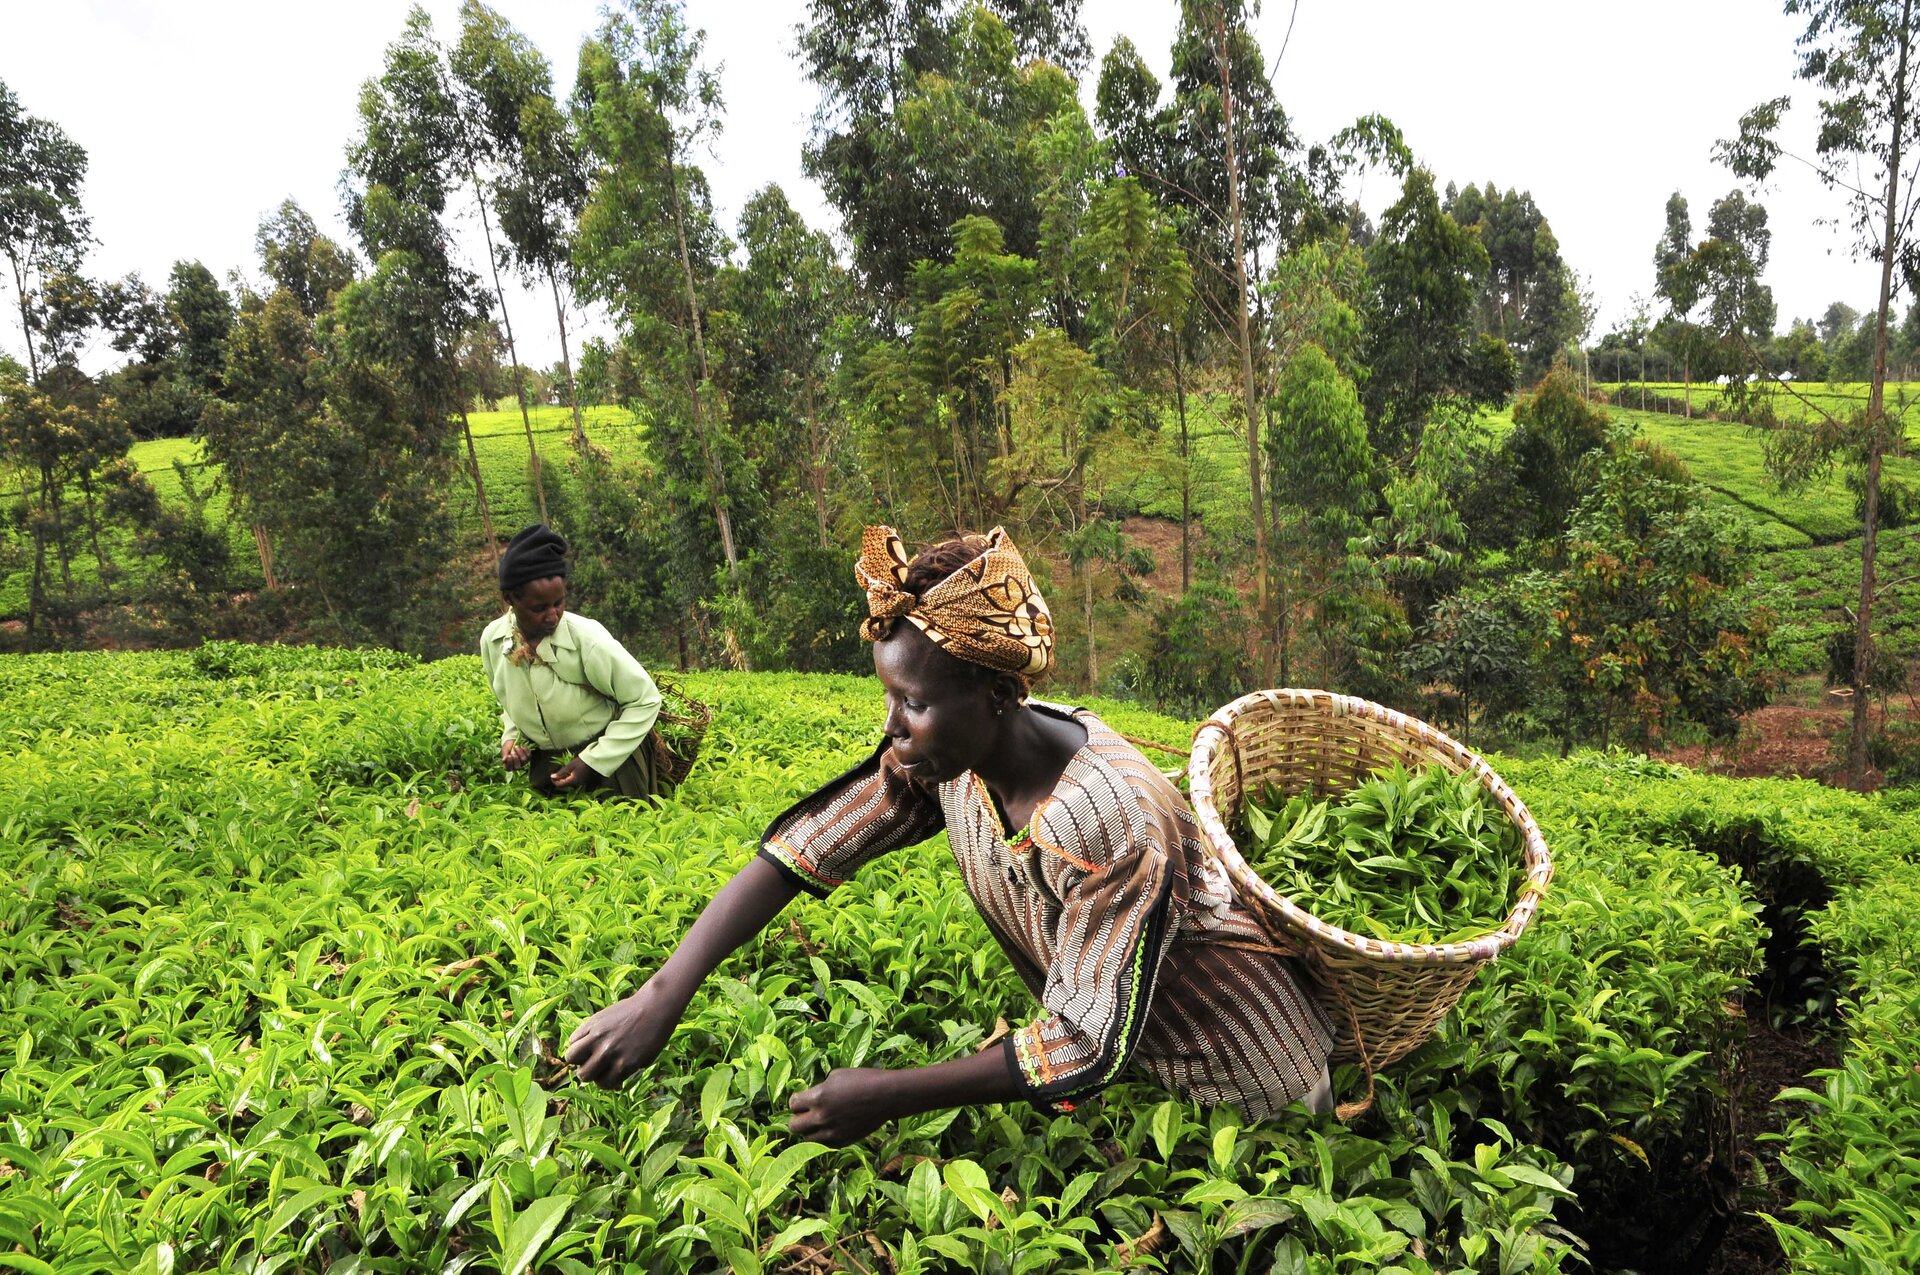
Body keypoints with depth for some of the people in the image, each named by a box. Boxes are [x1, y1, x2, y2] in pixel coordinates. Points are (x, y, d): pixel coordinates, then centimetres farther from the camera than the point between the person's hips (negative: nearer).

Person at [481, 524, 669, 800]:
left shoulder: (588, 640, -26)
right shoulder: (492, 640, -11)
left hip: (609, 758, -4)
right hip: (546, 765, 4)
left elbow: (646, 700, -16)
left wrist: (593, 761, -18)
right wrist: (511, 738, -8)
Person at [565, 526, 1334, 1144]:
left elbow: (1085, 1046, -32)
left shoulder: (1111, 822, -38)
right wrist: (660, 997, -27)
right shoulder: (945, 757, -19)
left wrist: (889, 1097, -31)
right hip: (1110, 1036, 6)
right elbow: (798, 850, -18)